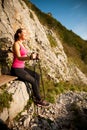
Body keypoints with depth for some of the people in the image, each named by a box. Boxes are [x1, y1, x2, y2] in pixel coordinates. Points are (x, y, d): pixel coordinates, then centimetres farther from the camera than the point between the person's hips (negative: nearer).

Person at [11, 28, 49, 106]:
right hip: (16, 69, -9)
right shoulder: (16, 44, -15)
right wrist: (30, 57, -43)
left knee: (37, 76, 1)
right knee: (34, 81, -12)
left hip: (22, 67, 9)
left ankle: (36, 97, 8)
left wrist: (33, 56, 4)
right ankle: (39, 100, 5)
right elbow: (19, 58, -28)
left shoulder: (22, 44, 13)